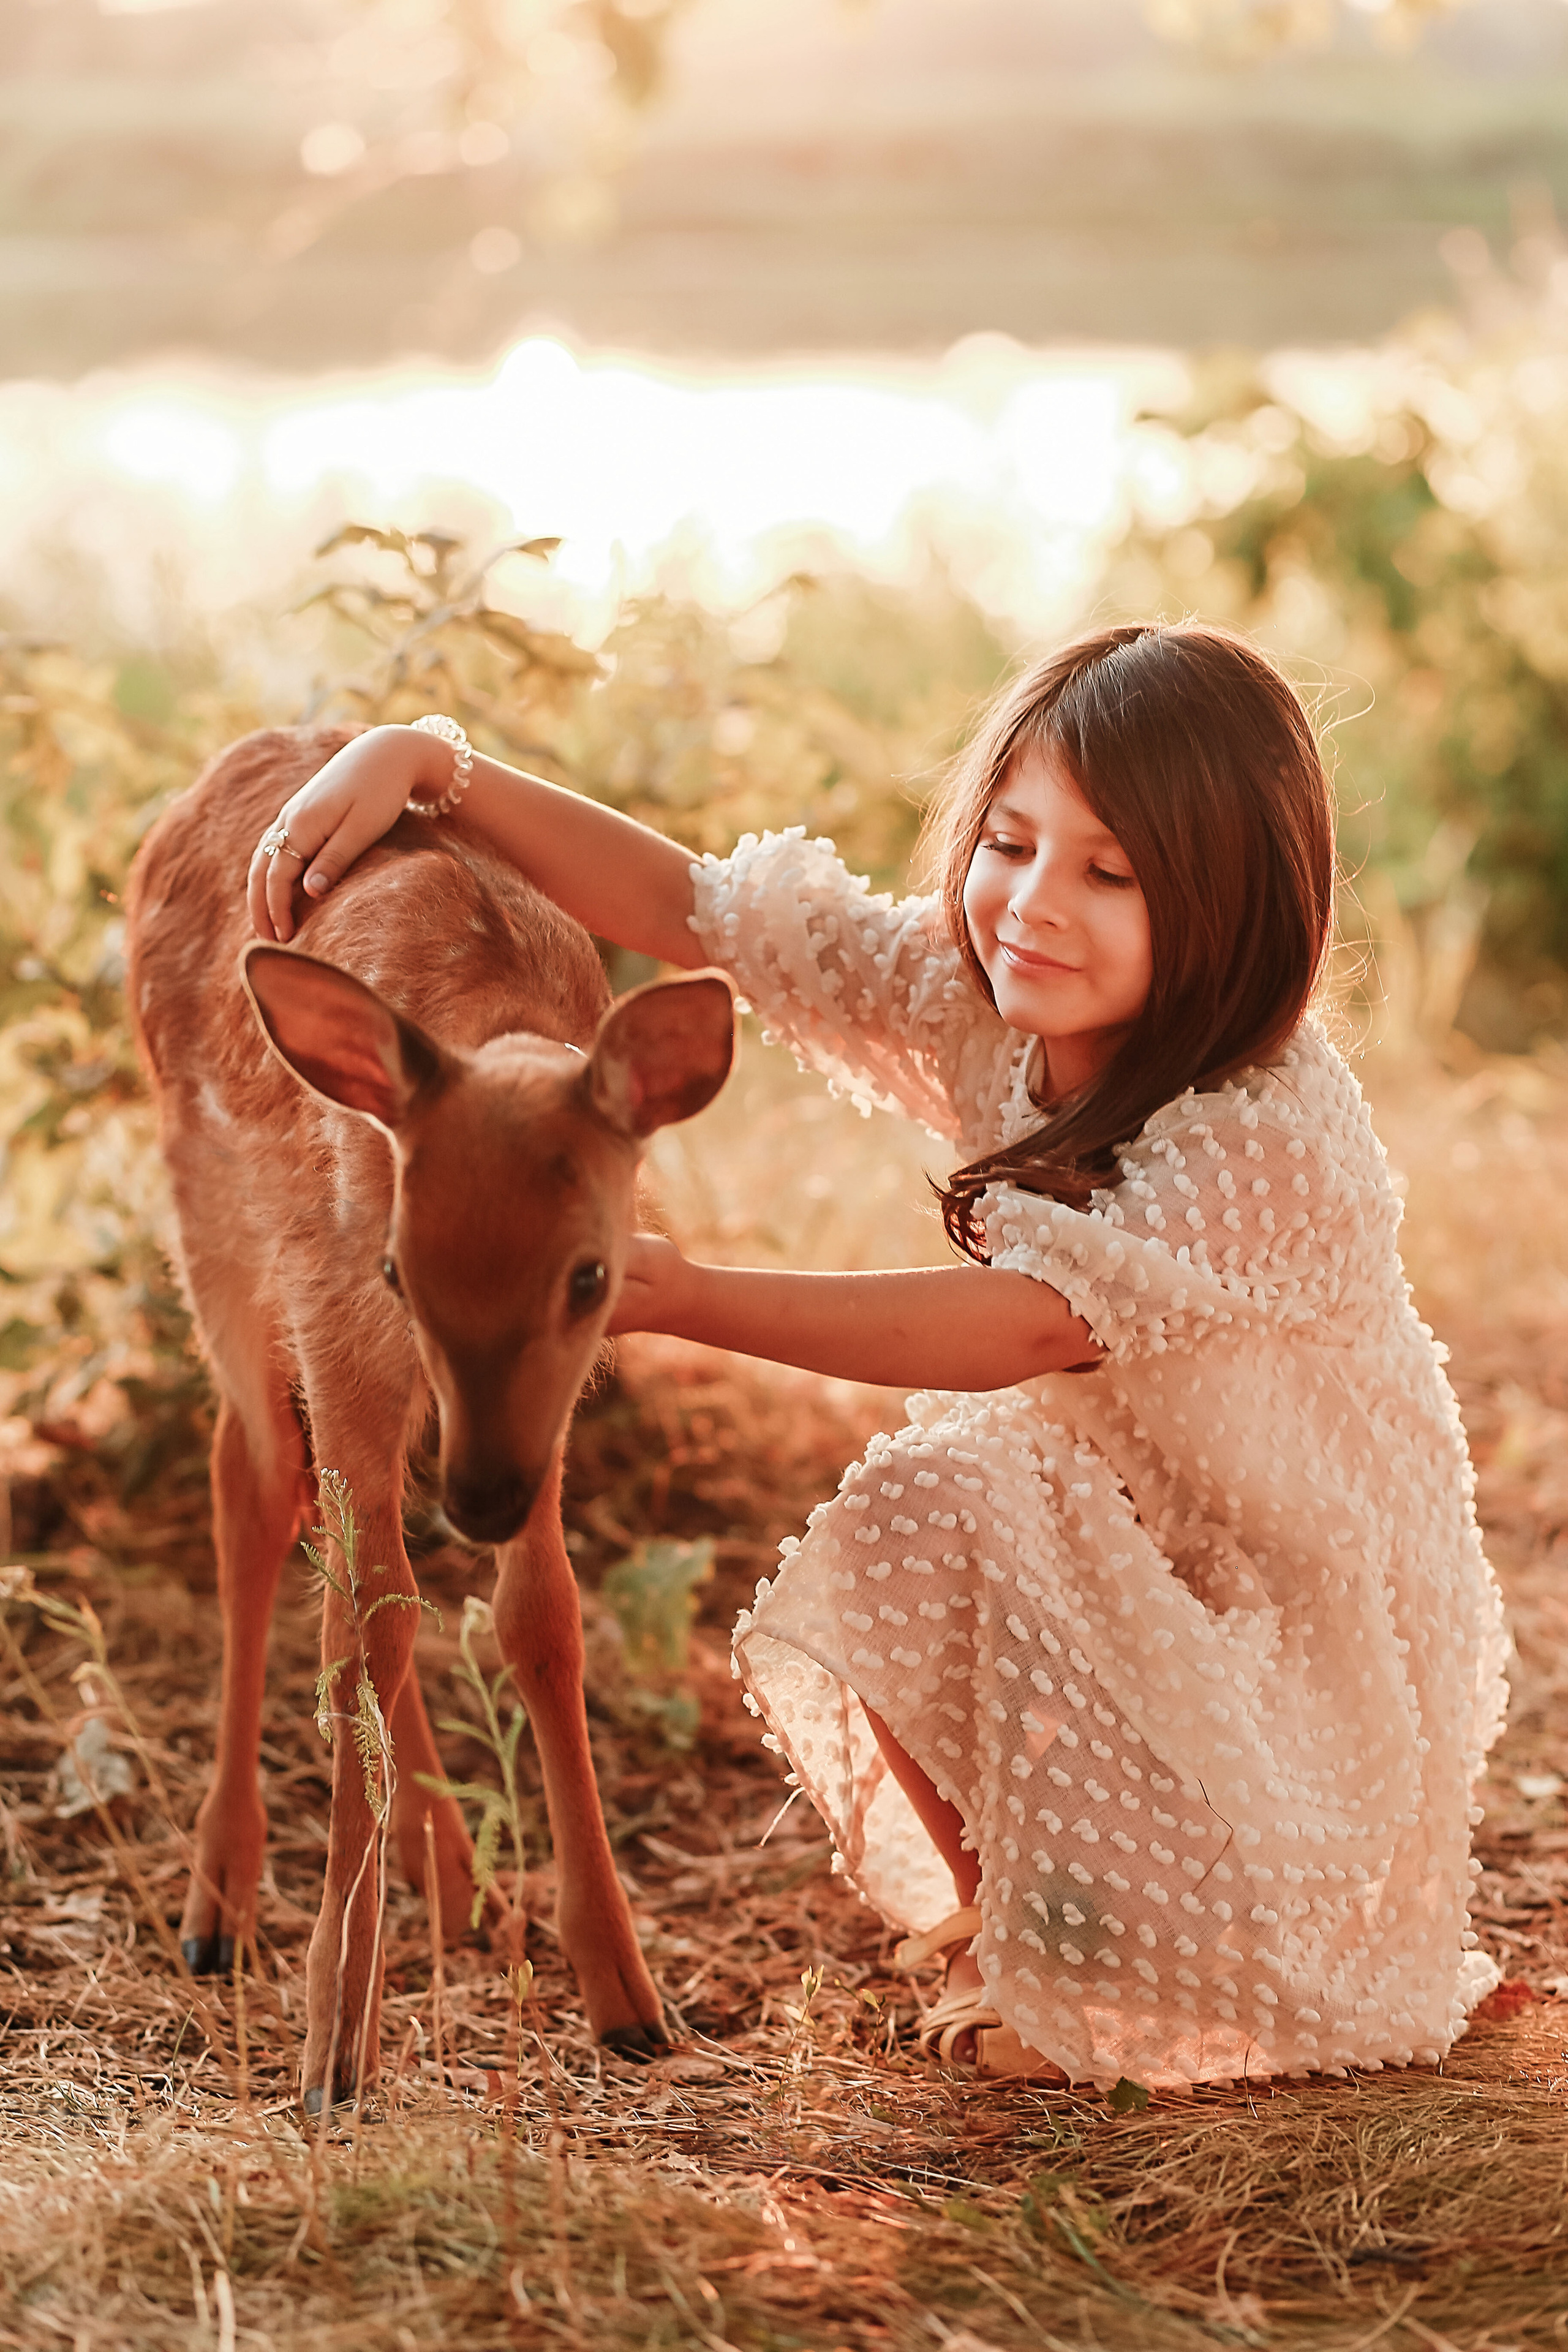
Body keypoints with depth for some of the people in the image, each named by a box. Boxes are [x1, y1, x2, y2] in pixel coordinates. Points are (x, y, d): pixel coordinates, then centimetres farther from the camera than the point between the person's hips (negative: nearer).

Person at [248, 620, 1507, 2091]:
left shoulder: (1269, 1141, -28)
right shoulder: (981, 1006, -7)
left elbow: (1027, 1324, -38)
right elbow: (682, 905, -10)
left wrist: (689, 1300, -45)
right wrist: (425, 764, -23)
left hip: (1310, 1649, -7)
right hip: (1130, 1559, 7)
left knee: (927, 1517, -25)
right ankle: (1001, 1907, 14)